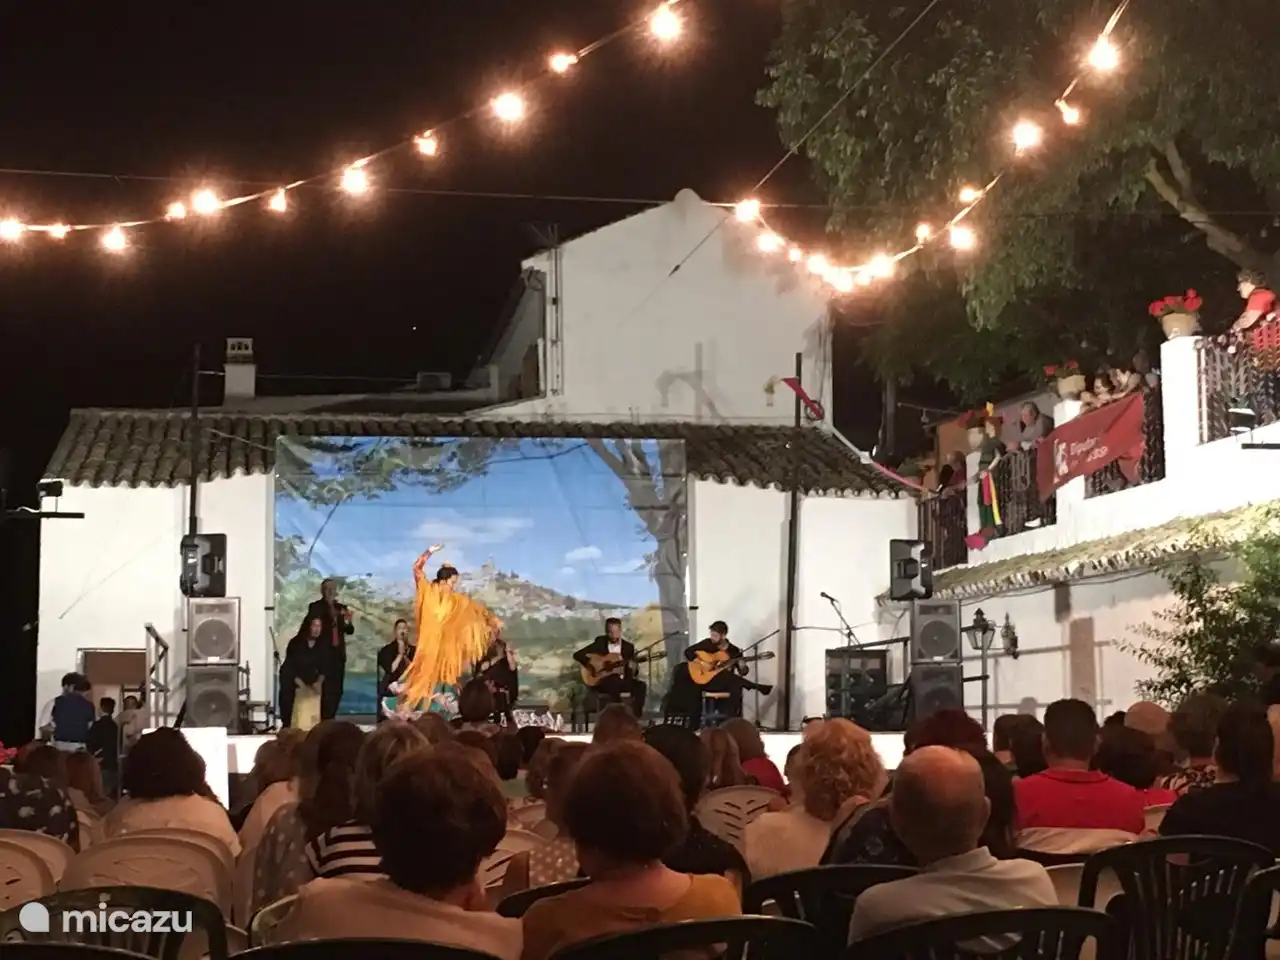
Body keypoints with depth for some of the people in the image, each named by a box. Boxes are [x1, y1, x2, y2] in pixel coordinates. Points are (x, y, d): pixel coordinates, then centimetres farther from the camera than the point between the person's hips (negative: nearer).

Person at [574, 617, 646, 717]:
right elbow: (577, 655, -1)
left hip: (622, 681, 3)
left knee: (640, 686, -25)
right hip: (602, 681, -3)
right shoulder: (600, 642, 3)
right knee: (614, 681, -37)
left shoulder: (629, 646, 8)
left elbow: (633, 672, 3)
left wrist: (632, 668, -21)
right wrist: (590, 665, -17)